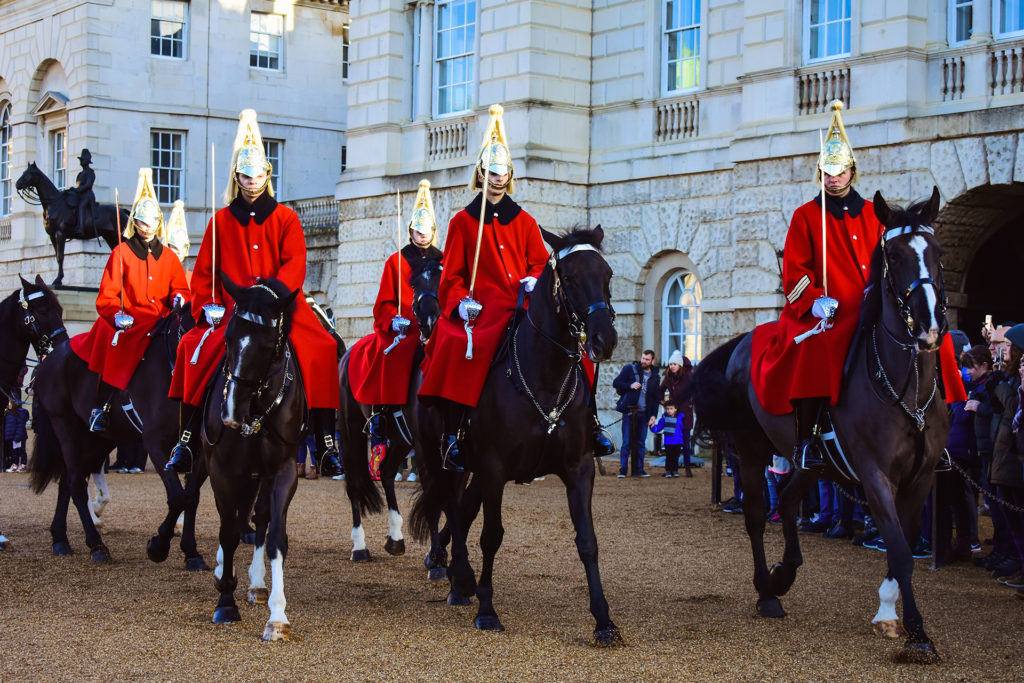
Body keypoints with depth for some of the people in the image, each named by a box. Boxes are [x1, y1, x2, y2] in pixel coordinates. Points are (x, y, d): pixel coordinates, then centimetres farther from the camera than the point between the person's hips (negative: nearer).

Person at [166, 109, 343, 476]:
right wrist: (208, 306, -5)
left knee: (320, 349, -25)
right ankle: (185, 442, -12)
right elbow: (204, 271, 12)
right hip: (232, 308, 1)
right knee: (195, 348, -22)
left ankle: (327, 446, -19)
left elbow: (295, 265, -3)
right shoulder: (221, 220, 12)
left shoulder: (285, 218, 8)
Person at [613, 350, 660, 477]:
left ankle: (638, 469, 11)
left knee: (641, 443, 5)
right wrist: (630, 385, -16)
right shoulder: (630, 369, 1)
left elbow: (655, 398, 15)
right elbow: (616, 383, -1)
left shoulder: (654, 376, 11)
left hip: (643, 413, 3)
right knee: (627, 442, -5)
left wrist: (653, 415, 6)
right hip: (629, 411, -3)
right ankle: (622, 469, -1)